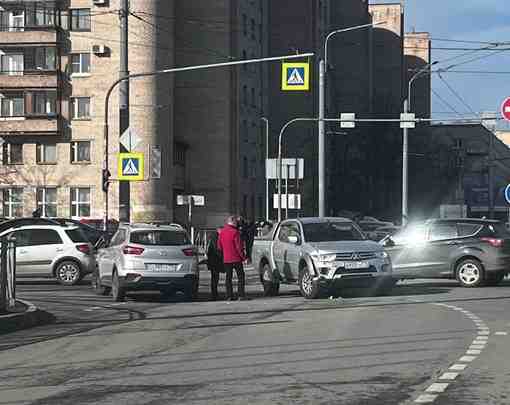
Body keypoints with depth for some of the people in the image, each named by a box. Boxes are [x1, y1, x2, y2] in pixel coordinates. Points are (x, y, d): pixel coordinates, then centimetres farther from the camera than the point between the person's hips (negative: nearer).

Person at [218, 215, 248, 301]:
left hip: (226, 259, 5)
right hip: (236, 258, -5)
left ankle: (229, 296, 6)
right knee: (240, 276, 2)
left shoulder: (222, 232, 5)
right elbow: (239, 246, -14)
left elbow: (219, 246, 12)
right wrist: (243, 256, -6)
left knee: (228, 277, 9)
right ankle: (241, 295, -4)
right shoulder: (235, 232, -14)